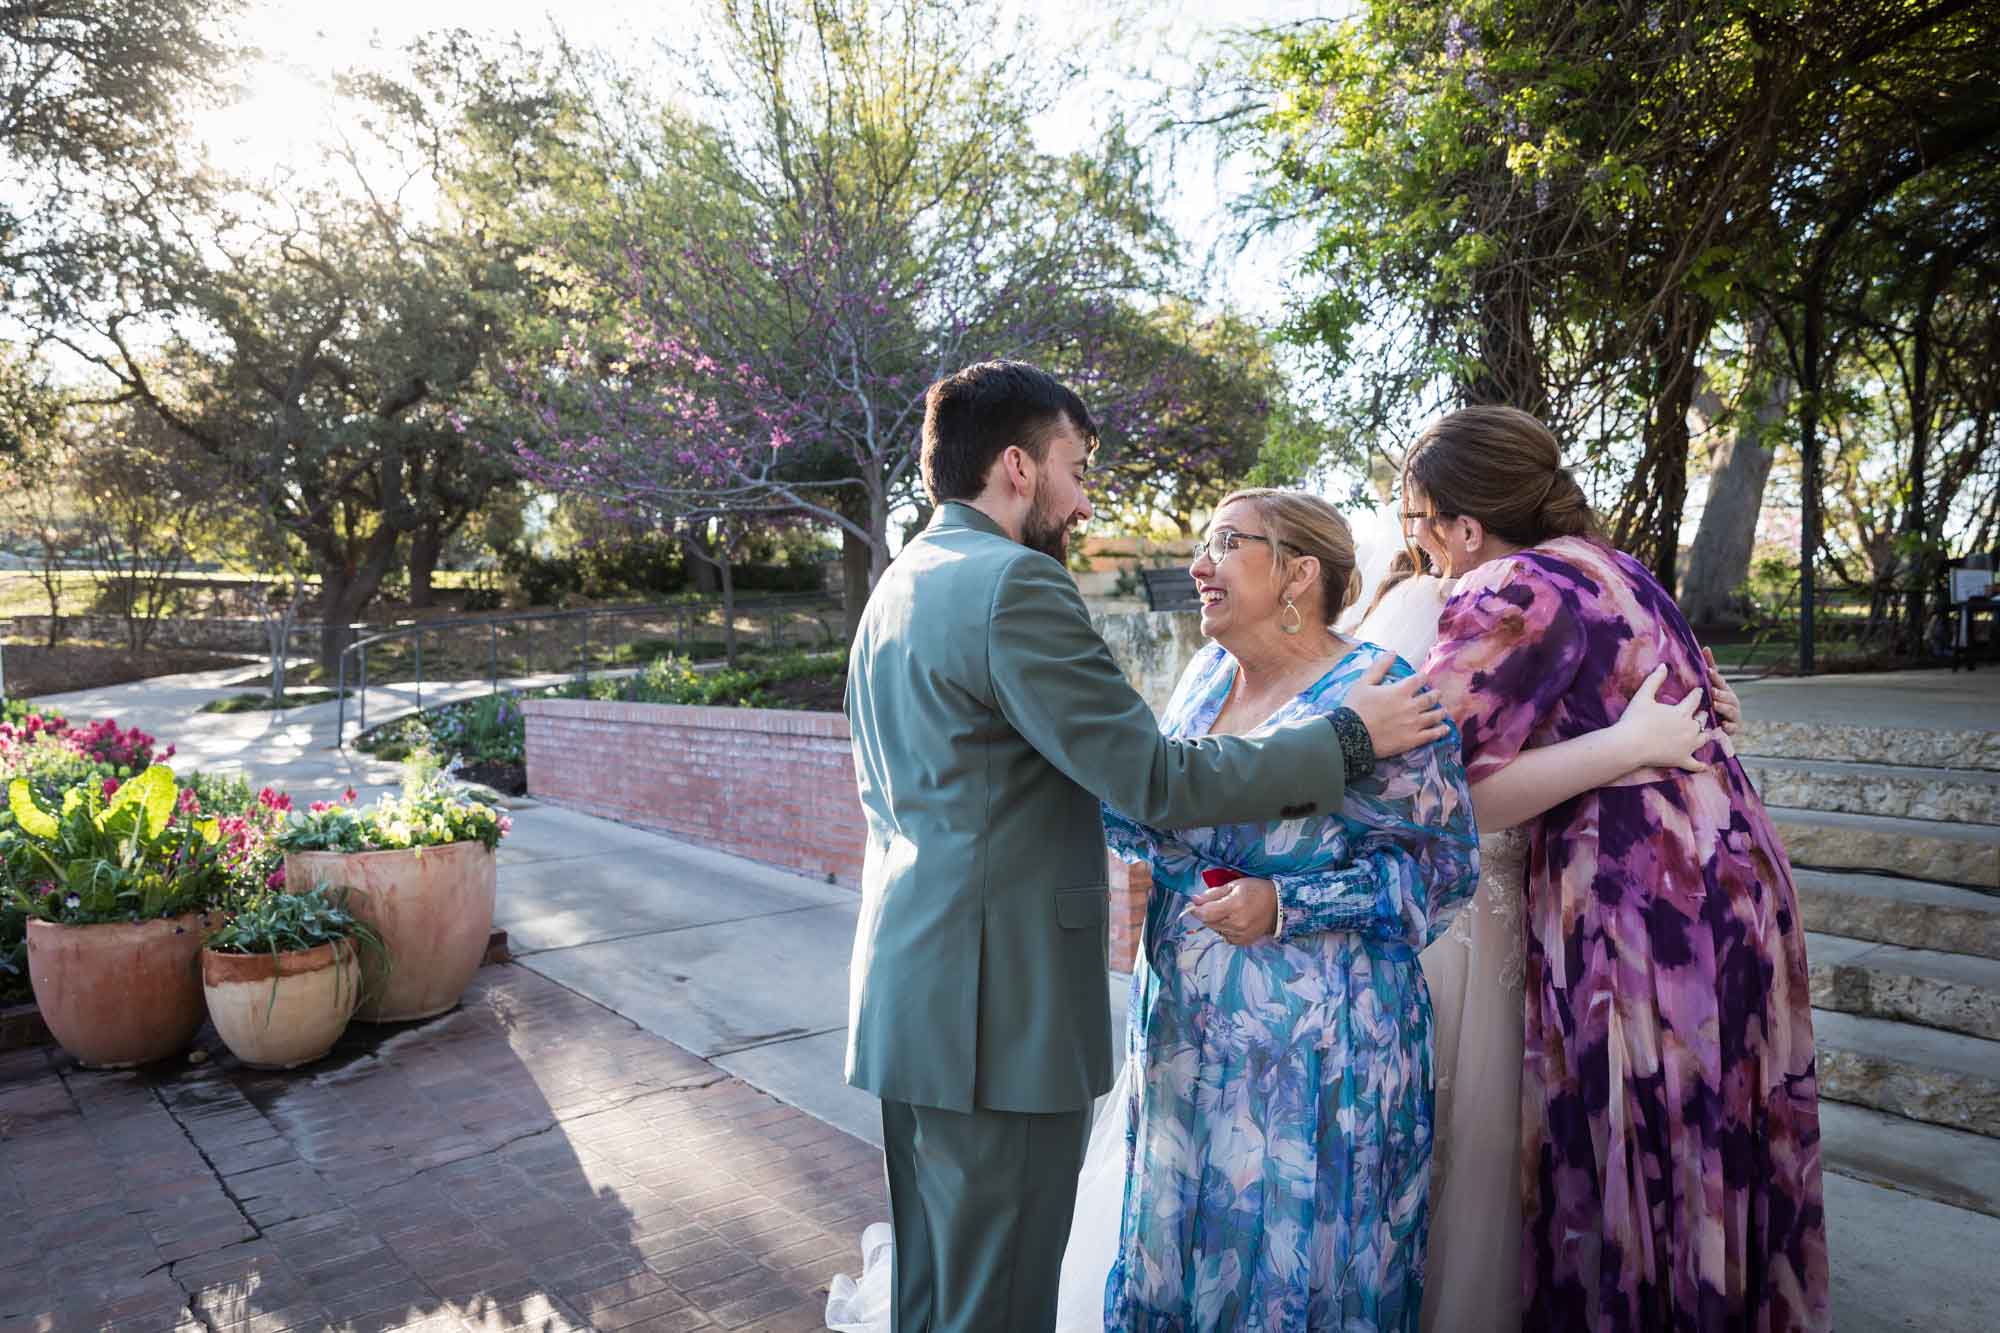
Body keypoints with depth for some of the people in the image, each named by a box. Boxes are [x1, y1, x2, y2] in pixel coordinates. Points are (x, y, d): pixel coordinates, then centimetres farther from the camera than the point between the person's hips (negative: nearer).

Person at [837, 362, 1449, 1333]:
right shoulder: (1015, 583, -17)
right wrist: (1350, 734, -8)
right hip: (996, 1009, -10)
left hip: (910, 990, 10)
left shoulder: (899, 585, 14)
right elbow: (1156, 780, -19)